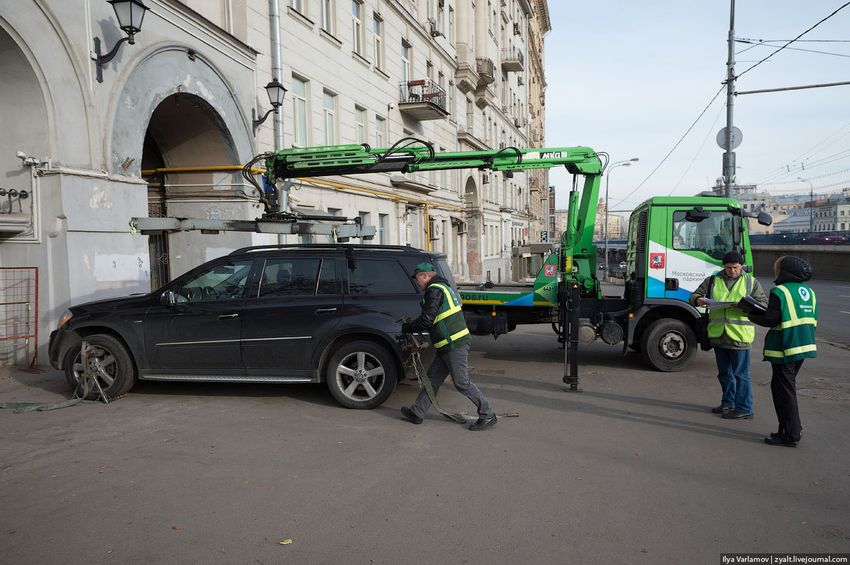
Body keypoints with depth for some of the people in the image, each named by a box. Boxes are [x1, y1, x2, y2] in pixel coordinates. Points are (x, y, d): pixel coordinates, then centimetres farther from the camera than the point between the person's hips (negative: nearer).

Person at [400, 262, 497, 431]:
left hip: (454, 344, -11)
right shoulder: (443, 287, 21)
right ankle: (417, 413, 21)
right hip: (449, 345, 11)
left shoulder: (434, 290, -12)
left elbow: (426, 320, -15)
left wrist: (407, 327, 0)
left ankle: (488, 415, 2)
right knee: (432, 378, 13)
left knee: (462, 383, -5)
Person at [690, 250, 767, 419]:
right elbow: (695, 295, 11)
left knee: (740, 374, -1)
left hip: (740, 336, -4)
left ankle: (744, 408, 8)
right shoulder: (713, 280, 9)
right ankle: (728, 403, 31)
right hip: (718, 334, 4)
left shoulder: (751, 282, 3)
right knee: (724, 373, 17)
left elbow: (763, 304, -1)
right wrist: (698, 300, -14)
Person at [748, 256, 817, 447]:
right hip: (804, 346, 9)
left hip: (785, 349, -8)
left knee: (784, 390, 0)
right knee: (787, 387, 19)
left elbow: (770, 319, -18)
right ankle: (793, 429, 25)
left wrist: (751, 314, -2)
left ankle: (790, 434, 5)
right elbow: (813, 320, 16)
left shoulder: (780, 292, -15)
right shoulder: (809, 291, 11)